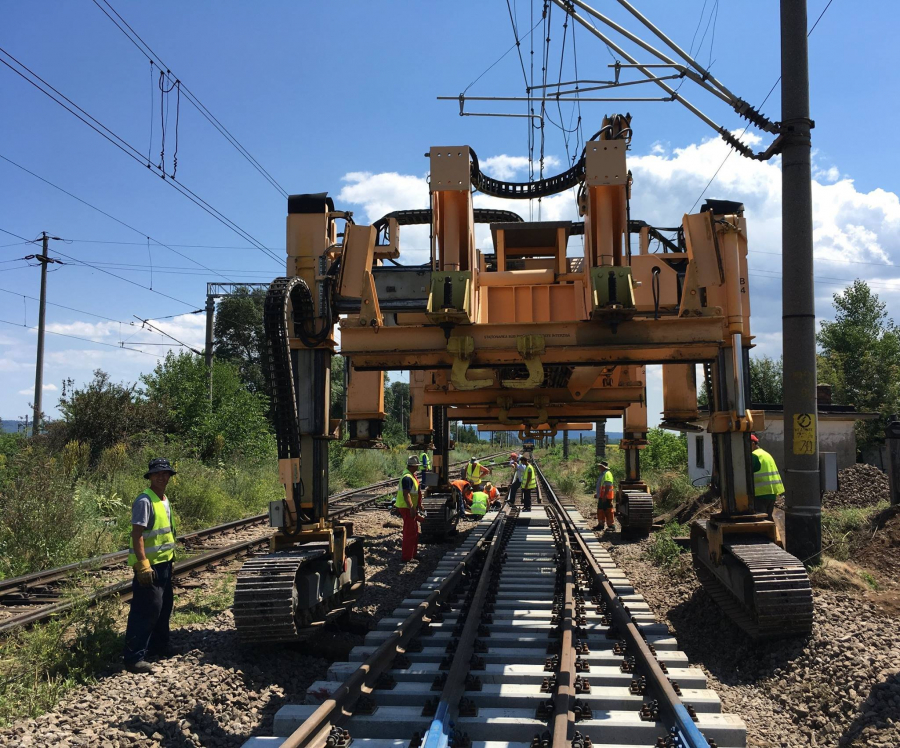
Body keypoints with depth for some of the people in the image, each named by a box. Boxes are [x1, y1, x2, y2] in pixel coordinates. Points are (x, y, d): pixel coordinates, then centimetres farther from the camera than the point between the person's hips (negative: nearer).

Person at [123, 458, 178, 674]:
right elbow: (137, 535, -21)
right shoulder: (145, 501, -16)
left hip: (164, 563, 10)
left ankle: (158, 646, 33)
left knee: (164, 606, 18)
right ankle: (134, 656, -3)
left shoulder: (164, 500, 13)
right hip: (149, 565, -10)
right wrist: (143, 565, -26)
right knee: (146, 610, -9)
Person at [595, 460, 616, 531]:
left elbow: (608, 486, -24)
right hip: (601, 496, 11)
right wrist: (597, 493, 26)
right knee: (600, 511, 15)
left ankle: (611, 525, -3)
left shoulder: (607, 474, -15)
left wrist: (605, 495, -28)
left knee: (608, 511, -7)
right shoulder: (602, 474, 18)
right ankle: (600, 525, 23)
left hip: (606, 497, -11)